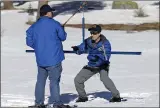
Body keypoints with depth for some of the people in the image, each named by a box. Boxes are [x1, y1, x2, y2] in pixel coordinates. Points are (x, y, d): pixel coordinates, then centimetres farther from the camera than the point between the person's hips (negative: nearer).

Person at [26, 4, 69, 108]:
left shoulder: (34, 26, 4)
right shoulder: (55, 24, -9)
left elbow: (29, 41, 6)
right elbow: (63, 37, 0)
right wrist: (62, 30, 20)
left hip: (40, 59, 5)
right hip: (54, 58, -5)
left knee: (41, 80, 14)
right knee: (54, 80, 0)